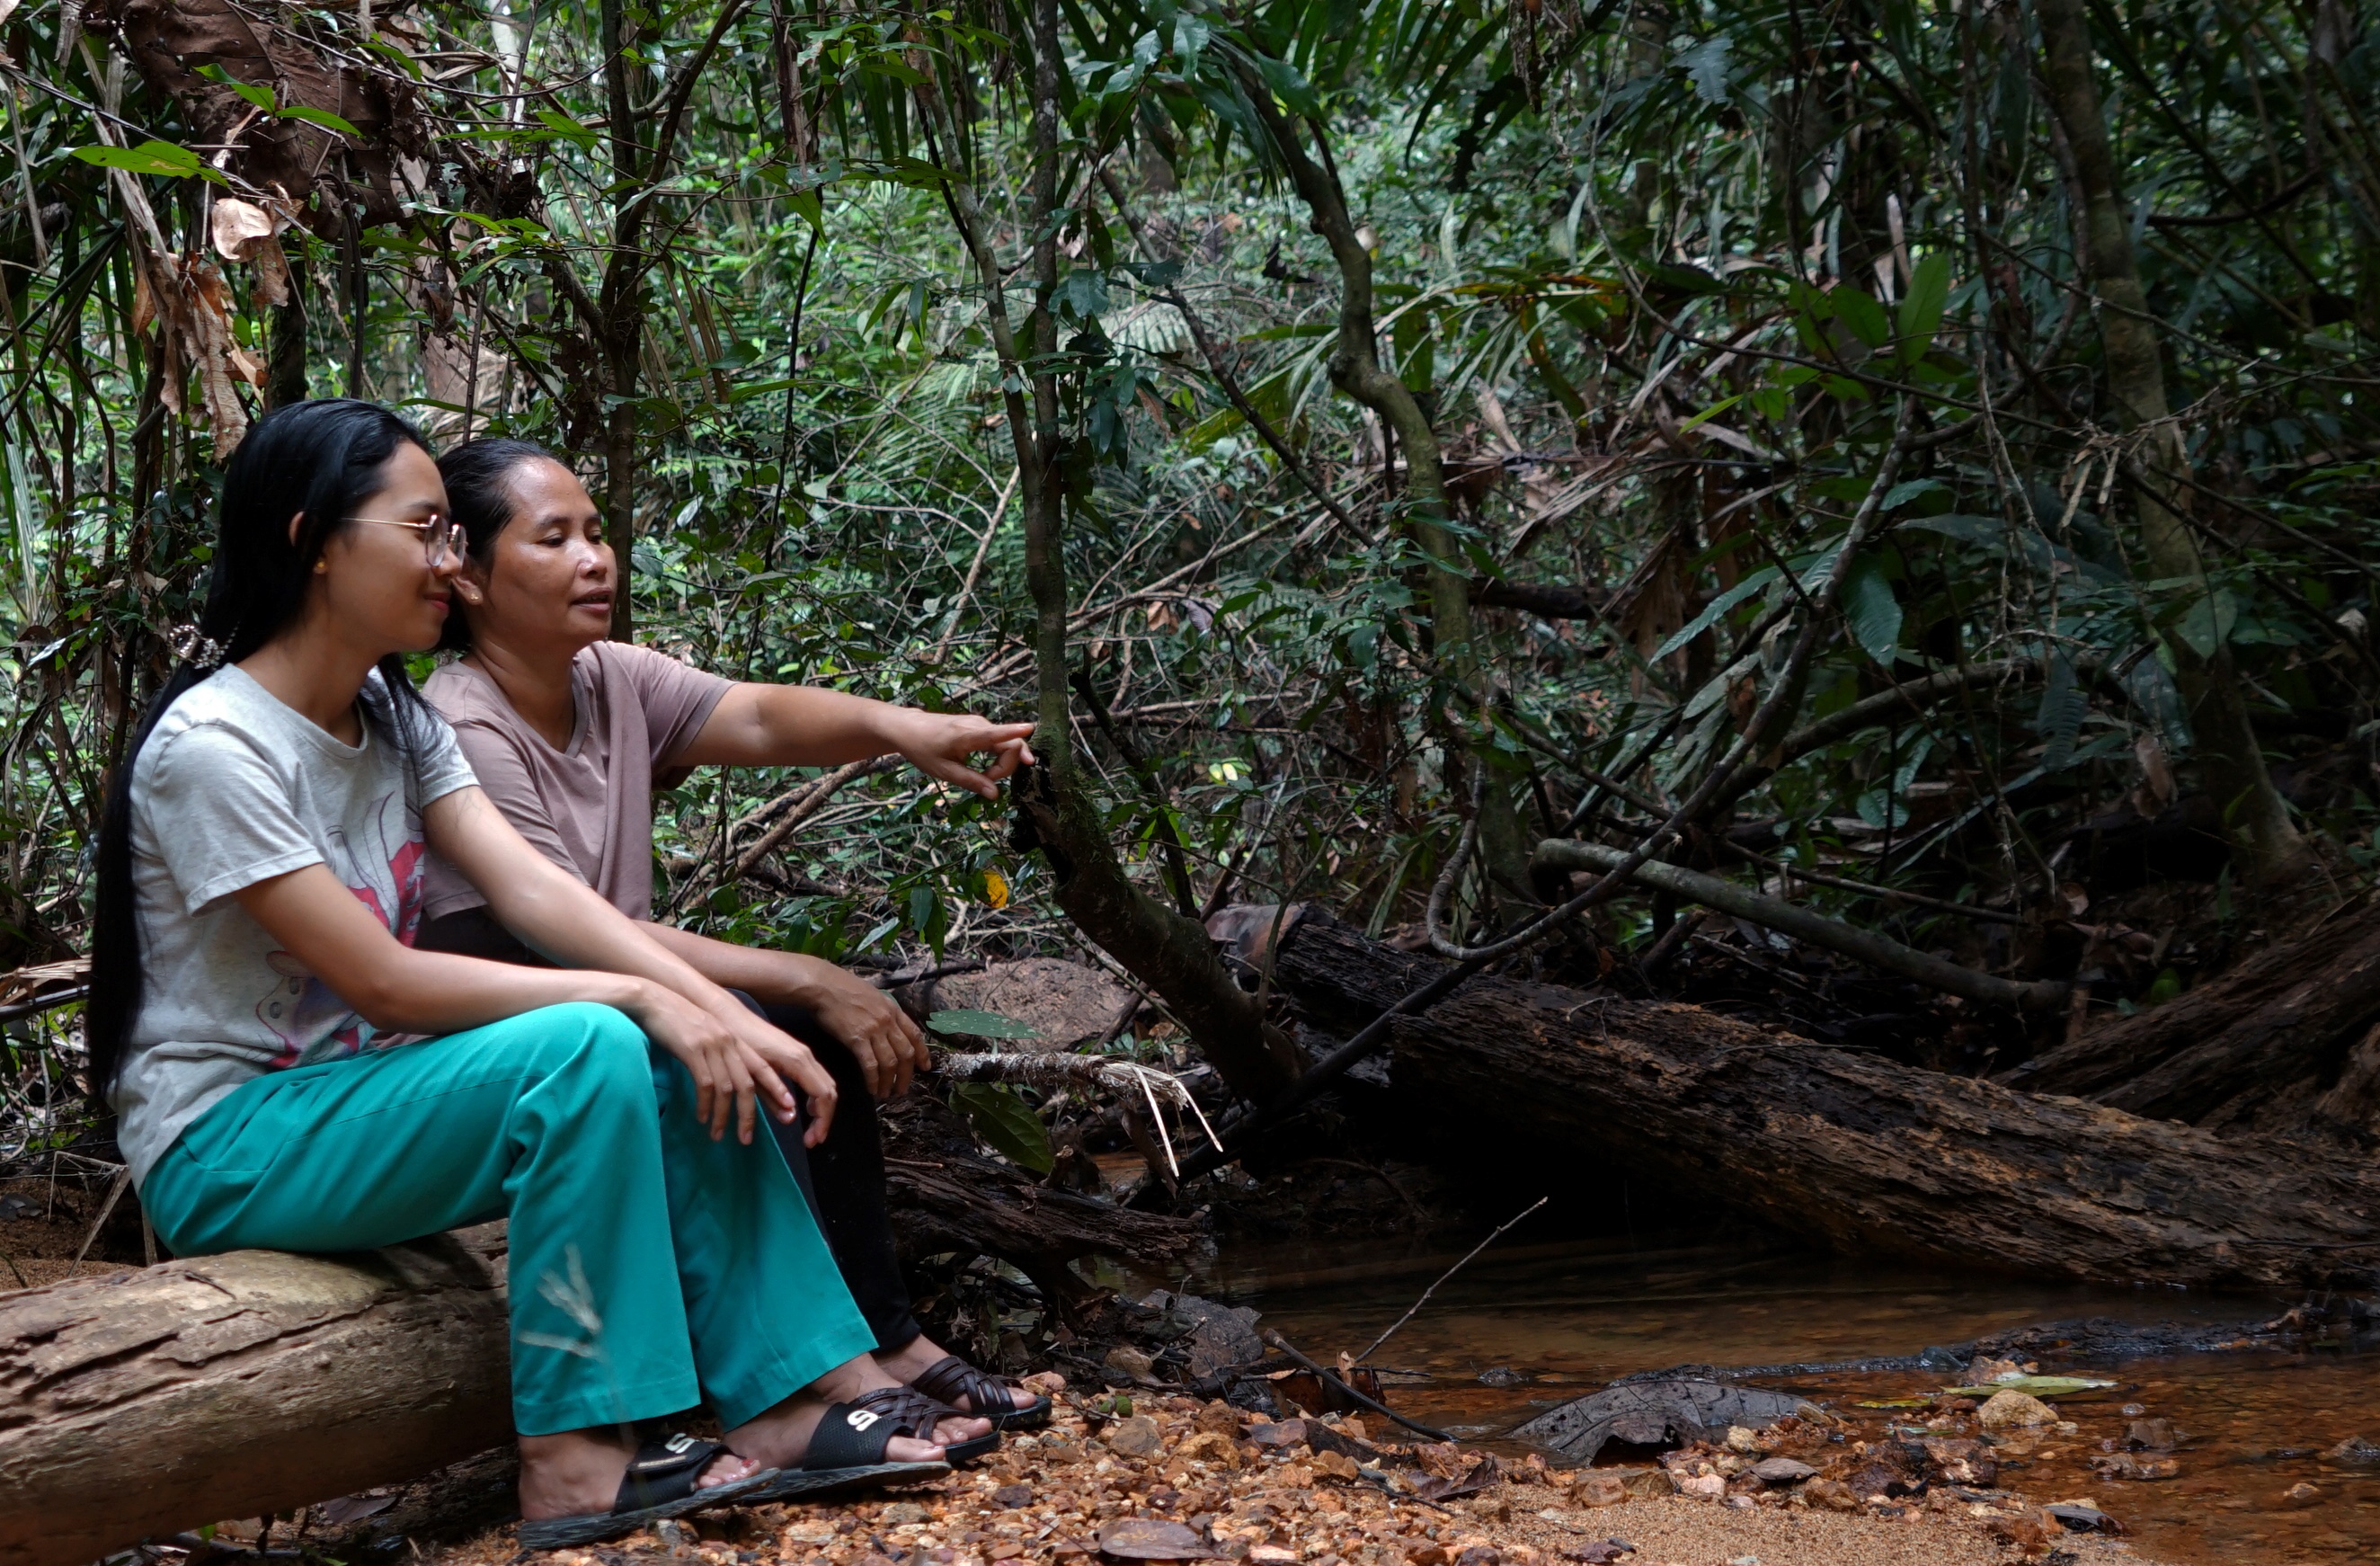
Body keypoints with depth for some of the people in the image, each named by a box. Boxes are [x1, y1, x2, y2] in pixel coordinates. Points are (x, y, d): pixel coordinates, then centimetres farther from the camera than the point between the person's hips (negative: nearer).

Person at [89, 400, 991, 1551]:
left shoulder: (395, 719, 7)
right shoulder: (212, 745, -20)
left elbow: (534, 890, -5)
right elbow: (384, 984, -23)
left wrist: (721, 1012, -18)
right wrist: (636, 995, -22)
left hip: (348, 1094, 8)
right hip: (222, 1152, -8)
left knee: (681, 1064, -9)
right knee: (586, 1048, -28)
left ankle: (796, 1397, -9)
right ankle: (576, 1465, -23)